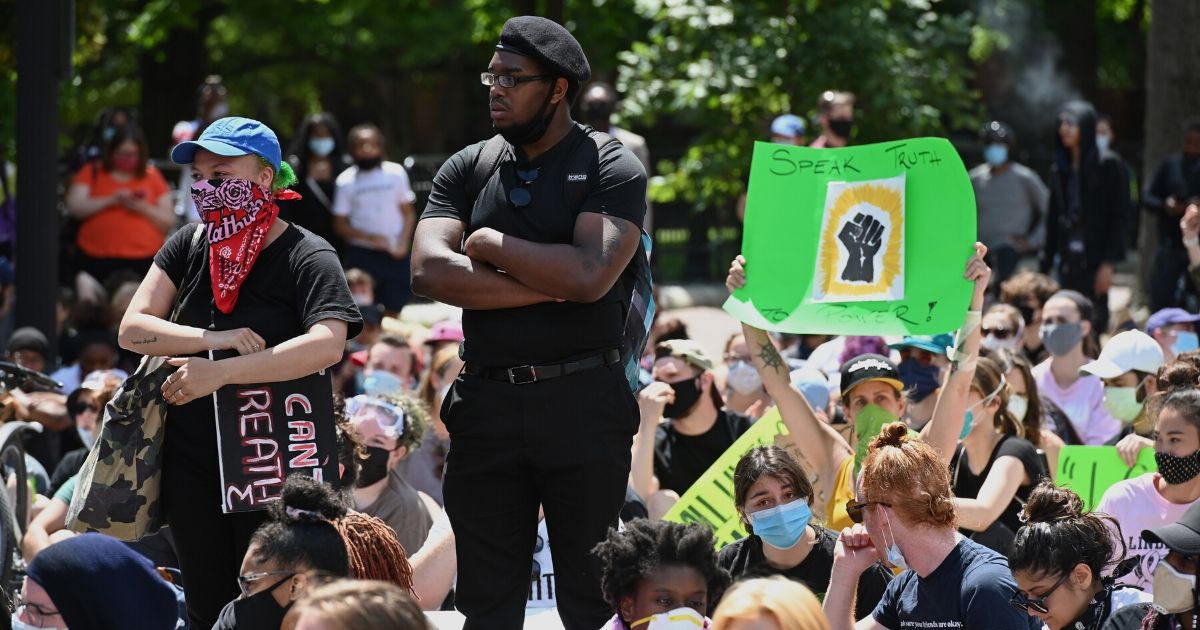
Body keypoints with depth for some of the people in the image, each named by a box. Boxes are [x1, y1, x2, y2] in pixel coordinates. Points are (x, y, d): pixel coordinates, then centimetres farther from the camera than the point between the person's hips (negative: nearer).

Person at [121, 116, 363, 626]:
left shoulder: (306, 258, -8)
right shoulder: (188, 248, 9)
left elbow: (327, 345, -25)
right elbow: (132, 329, 1)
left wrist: (220, 373, -26)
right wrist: (214, 340, -15)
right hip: (192, 462, 5)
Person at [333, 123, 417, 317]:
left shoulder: (396, 173, 2)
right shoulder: (346, 181, -2)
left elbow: (408, 213, 7)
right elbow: (340, 225, 0)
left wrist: (403, 242, -8)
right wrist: (370, 237, -14)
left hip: (394, 253, 2)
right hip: (361, 253, -2)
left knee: (394, 309, 6)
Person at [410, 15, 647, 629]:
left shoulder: (611, 170, -3)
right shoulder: (467, 169, 10)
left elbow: (590, 274, -19)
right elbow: (429, 272, -6)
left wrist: (489, 244, -7)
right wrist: (549, 286, -12)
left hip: (580, 398, -4)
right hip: (486, 400, 4)